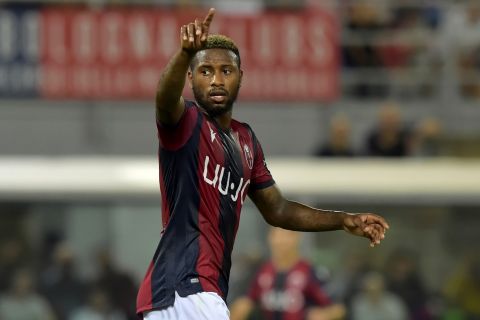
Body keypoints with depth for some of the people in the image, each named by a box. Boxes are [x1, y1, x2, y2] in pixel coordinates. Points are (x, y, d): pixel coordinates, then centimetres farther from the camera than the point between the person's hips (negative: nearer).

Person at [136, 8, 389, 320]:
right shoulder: (185, 124, -5)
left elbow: (276, 210, 28)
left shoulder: (246, 140, 19)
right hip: (185, 288, -9)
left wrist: (345, 221, 18)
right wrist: (185, 53, -50)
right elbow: (166, 99, -30)